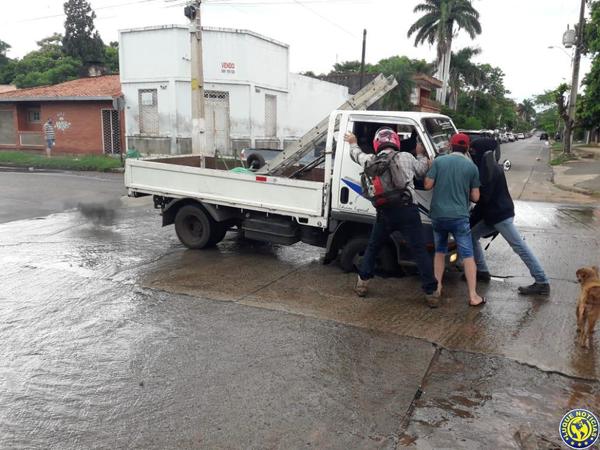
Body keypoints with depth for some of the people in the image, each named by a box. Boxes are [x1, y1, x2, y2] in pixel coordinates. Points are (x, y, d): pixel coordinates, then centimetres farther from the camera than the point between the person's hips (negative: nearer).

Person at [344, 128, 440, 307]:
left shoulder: (371, 161, 7)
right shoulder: (406, 157, 2)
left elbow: (357, 155, 27)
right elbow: (421, 171, 18)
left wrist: (353, 143, 48)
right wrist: (421, 154, 36)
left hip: (385, 213, 2)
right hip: (407, 210, -2)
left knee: (372, 248, 21)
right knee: (420, 251, 2)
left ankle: (362, 284, 25)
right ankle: (431, 293, 3)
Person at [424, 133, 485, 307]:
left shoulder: (439, 161, 0)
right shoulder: (471, 166, 1)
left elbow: (427, 185, -1)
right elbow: (475, 197, 4)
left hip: (438, 215, 2)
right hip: (459, 216, -2)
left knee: (440, 251, 20)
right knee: (467, 255, 4)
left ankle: (437, 288, 22)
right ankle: (473, 296, 2)